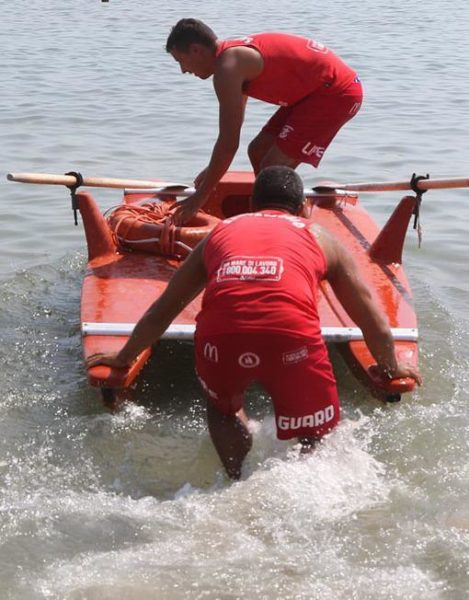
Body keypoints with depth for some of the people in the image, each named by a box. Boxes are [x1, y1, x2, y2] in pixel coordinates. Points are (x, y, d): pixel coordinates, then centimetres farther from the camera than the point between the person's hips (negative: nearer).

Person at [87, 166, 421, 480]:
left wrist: (124, 358, 55)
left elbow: (162, 311, 42)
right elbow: (374, 325, 34)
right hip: (292, 334, -1)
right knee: (318, 439, 16)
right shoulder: (320, 238, 30)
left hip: (219, 330, 2)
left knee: (222, 406, 32)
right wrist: (392, 369, 52)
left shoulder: (221, 231, 33)